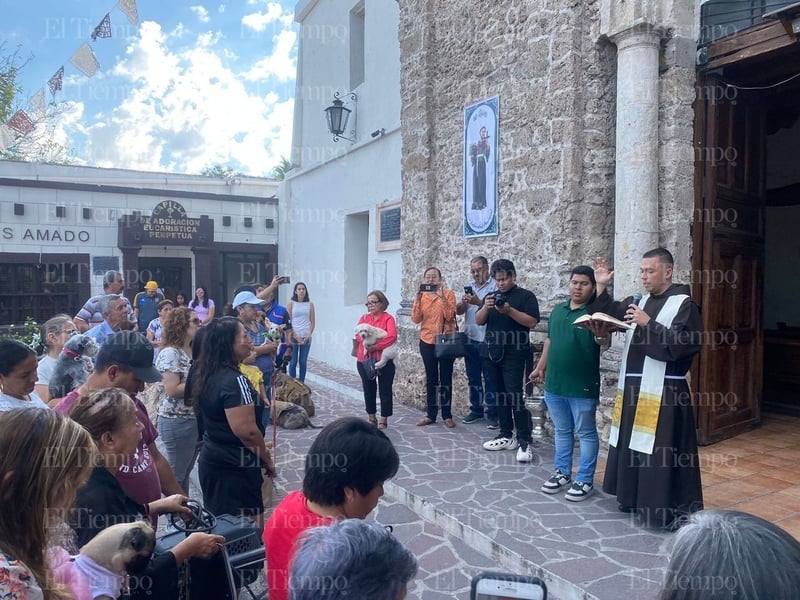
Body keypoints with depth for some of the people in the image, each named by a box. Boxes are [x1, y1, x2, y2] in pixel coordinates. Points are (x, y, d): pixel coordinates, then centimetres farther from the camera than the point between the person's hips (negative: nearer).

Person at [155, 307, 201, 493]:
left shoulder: (194, 351, 8)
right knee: (174, 475, 5)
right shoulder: (170, 353, -16)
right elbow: (172, 390, -23)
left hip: (195, 420, 8)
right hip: (177, 422, -8)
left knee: (185, 472, 19)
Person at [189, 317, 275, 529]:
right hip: (236, 466, -9)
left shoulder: (204, 375, 4)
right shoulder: (234, 381, -23)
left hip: (210, 459, 9)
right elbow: (246, 431, -26)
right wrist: (267, 461, -13)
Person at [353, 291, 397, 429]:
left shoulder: (388, 319, -4)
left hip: (384, 360, -4)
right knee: (368, 390, 13)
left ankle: (383, 420, 15)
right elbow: (358, 335, -2)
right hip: (364, 360, 4)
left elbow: (392, 336, -20)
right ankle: (372, 418, 26)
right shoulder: (364, 318, 10)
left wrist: (374, 346, -21)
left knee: (385, 390, 4)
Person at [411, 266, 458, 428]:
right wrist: (418, 298, -14)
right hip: (427, 342, 3)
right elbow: (416, 319, -5)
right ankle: (431, 414, 13)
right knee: (431, 379, 7)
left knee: (446, 379, 2)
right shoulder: (421, 296, 6)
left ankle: (447, 415, 9)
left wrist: (442, 297, -22)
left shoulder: (448, 294, -3)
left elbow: (450, 316, -15)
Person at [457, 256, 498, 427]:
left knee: (489, 378, 1)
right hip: (470, 340, 6)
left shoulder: (495, 286, -6)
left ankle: (492, 413, 9)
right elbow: (458, 311, 7)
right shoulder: (469, 286, 12)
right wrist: (463, 303, -13)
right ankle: (476, 410, 25)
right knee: (473, 378, 14)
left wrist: (479, 302, -25)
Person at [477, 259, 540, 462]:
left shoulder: (525, 296, -2)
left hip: (514, 355, -6)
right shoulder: (491, 296, 15)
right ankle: (506, 436, 19)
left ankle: (524, 441, -5)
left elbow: (532, 322, -12)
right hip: (493, 353, 6)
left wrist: (509, 311, -22)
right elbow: (478, 321, 8)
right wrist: (486, 307, -12)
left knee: (515, 396, -10)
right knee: (499, 396, 10)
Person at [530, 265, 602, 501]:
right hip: (554, 384, 6)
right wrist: (540, 367, 19)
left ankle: (584, 481, 17)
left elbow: (601, 339, -26)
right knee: (562, 431, 18)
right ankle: (562, 473, 30)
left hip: (583, 386, -6)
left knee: (586, 433, 7)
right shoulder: (558, 310, 9)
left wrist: (602, 337, -49)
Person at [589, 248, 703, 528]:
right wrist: (601, 286, 5)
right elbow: (610, 312, 18)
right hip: (634, 389, 8)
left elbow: (680, 344, -19)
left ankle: (666, 510, 9)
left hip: (663, 393, -7)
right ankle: (633, 498, 29)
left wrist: (648, 324, -22)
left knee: (660, 453, -3)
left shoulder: (684, 304, -8)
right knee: (632, 446, 15)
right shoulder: (641, 302, 12)